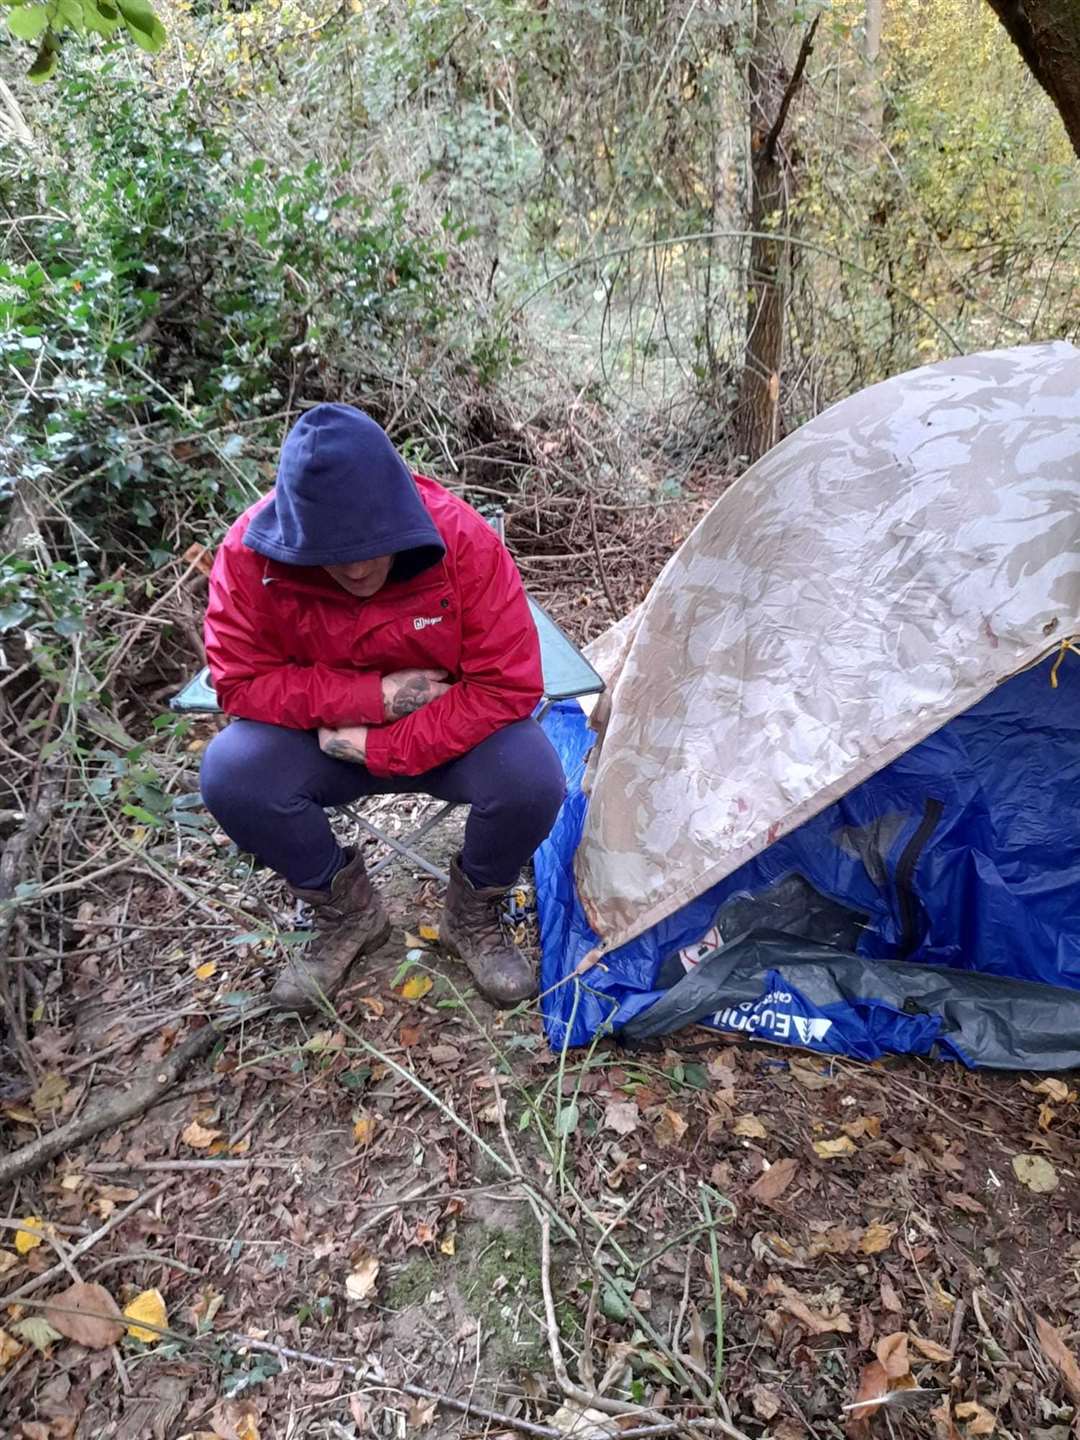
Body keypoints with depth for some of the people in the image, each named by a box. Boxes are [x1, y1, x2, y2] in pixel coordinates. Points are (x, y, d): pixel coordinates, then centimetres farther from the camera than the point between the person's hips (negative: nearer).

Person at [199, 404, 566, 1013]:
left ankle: (476, 914, 4)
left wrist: (383, 748, -27)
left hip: (448, 734, -1)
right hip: (325, 742, 2)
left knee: (532, 776, -30)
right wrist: (374, 696, -26)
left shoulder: (463, 540, -25)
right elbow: (242, 683, -16)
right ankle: (346, 912, 2)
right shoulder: (251, 554, -21)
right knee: (230, 772, -26)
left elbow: (508, 684, -23)